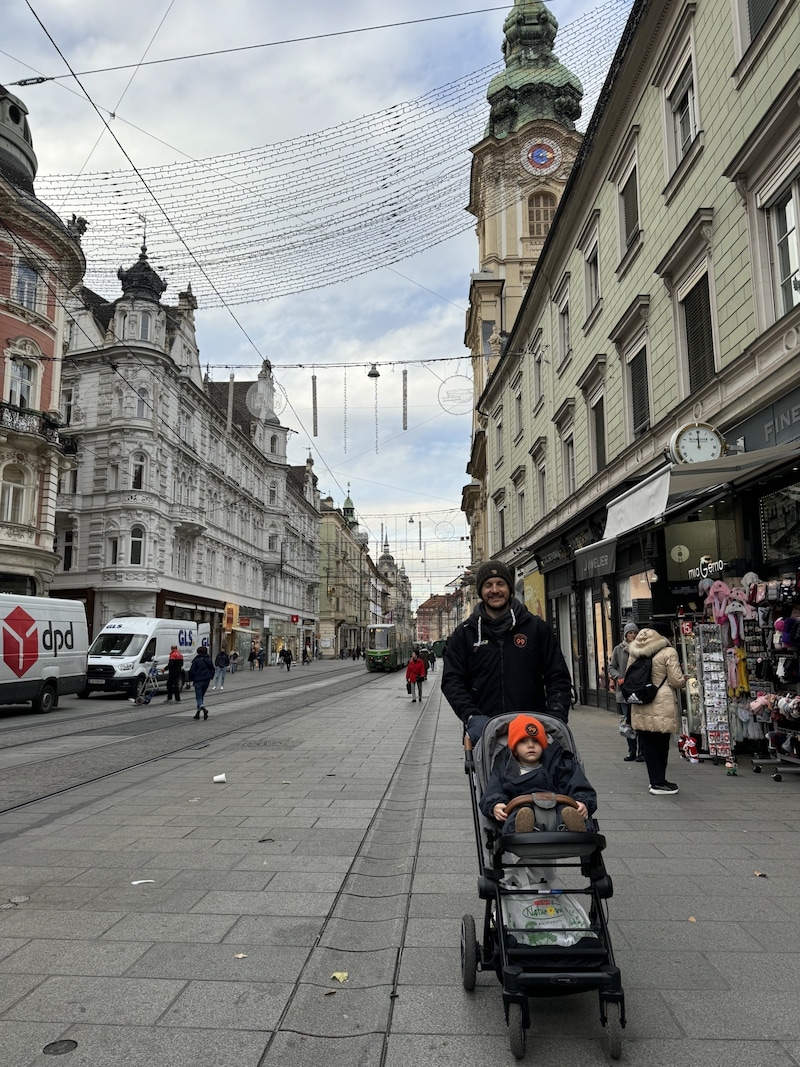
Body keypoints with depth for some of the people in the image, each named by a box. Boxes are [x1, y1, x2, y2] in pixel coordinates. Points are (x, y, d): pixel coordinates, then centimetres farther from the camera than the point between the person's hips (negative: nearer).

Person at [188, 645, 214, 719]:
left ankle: (204, 708, -28)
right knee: (201, 696, 17)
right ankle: (198, 713, 20)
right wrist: (210, 677, 24)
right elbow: (212, 669, 15)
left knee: (198, 697, -2)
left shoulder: (196, 660, -10)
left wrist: (191, 679, 6)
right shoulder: (209, 660, 7)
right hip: (207, 680, 6)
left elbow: (192, 671, -8)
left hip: (198, 680, -5)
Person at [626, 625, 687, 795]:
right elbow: (676, 681, -9)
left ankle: (656, 780, 15)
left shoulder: (634, 652, 7)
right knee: (661, 744, 6)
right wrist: (684, 679, 11)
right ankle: (659, 783, 12)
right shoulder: (668, 653, -10)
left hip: (640, 707, 4)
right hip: (662, 706, -4)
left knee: (648, 744, 10)